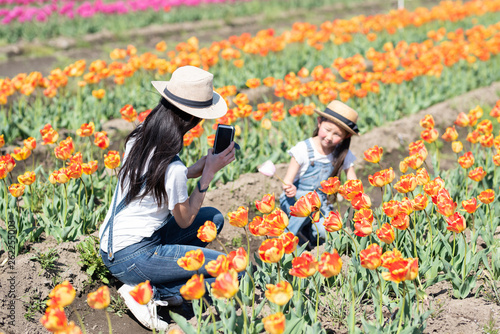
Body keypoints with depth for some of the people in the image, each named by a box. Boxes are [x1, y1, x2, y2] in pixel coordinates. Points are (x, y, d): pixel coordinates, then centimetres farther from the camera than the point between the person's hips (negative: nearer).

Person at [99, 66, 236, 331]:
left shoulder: (138, 139, -2)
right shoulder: (172, 167, -25)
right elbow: (185, 220, -9)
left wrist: (204, 165, 2)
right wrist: (209, 172, -5)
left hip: (111, 244, 9)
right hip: (132, 258, -9)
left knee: (214, 218, 15)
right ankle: (151, 292, -5)